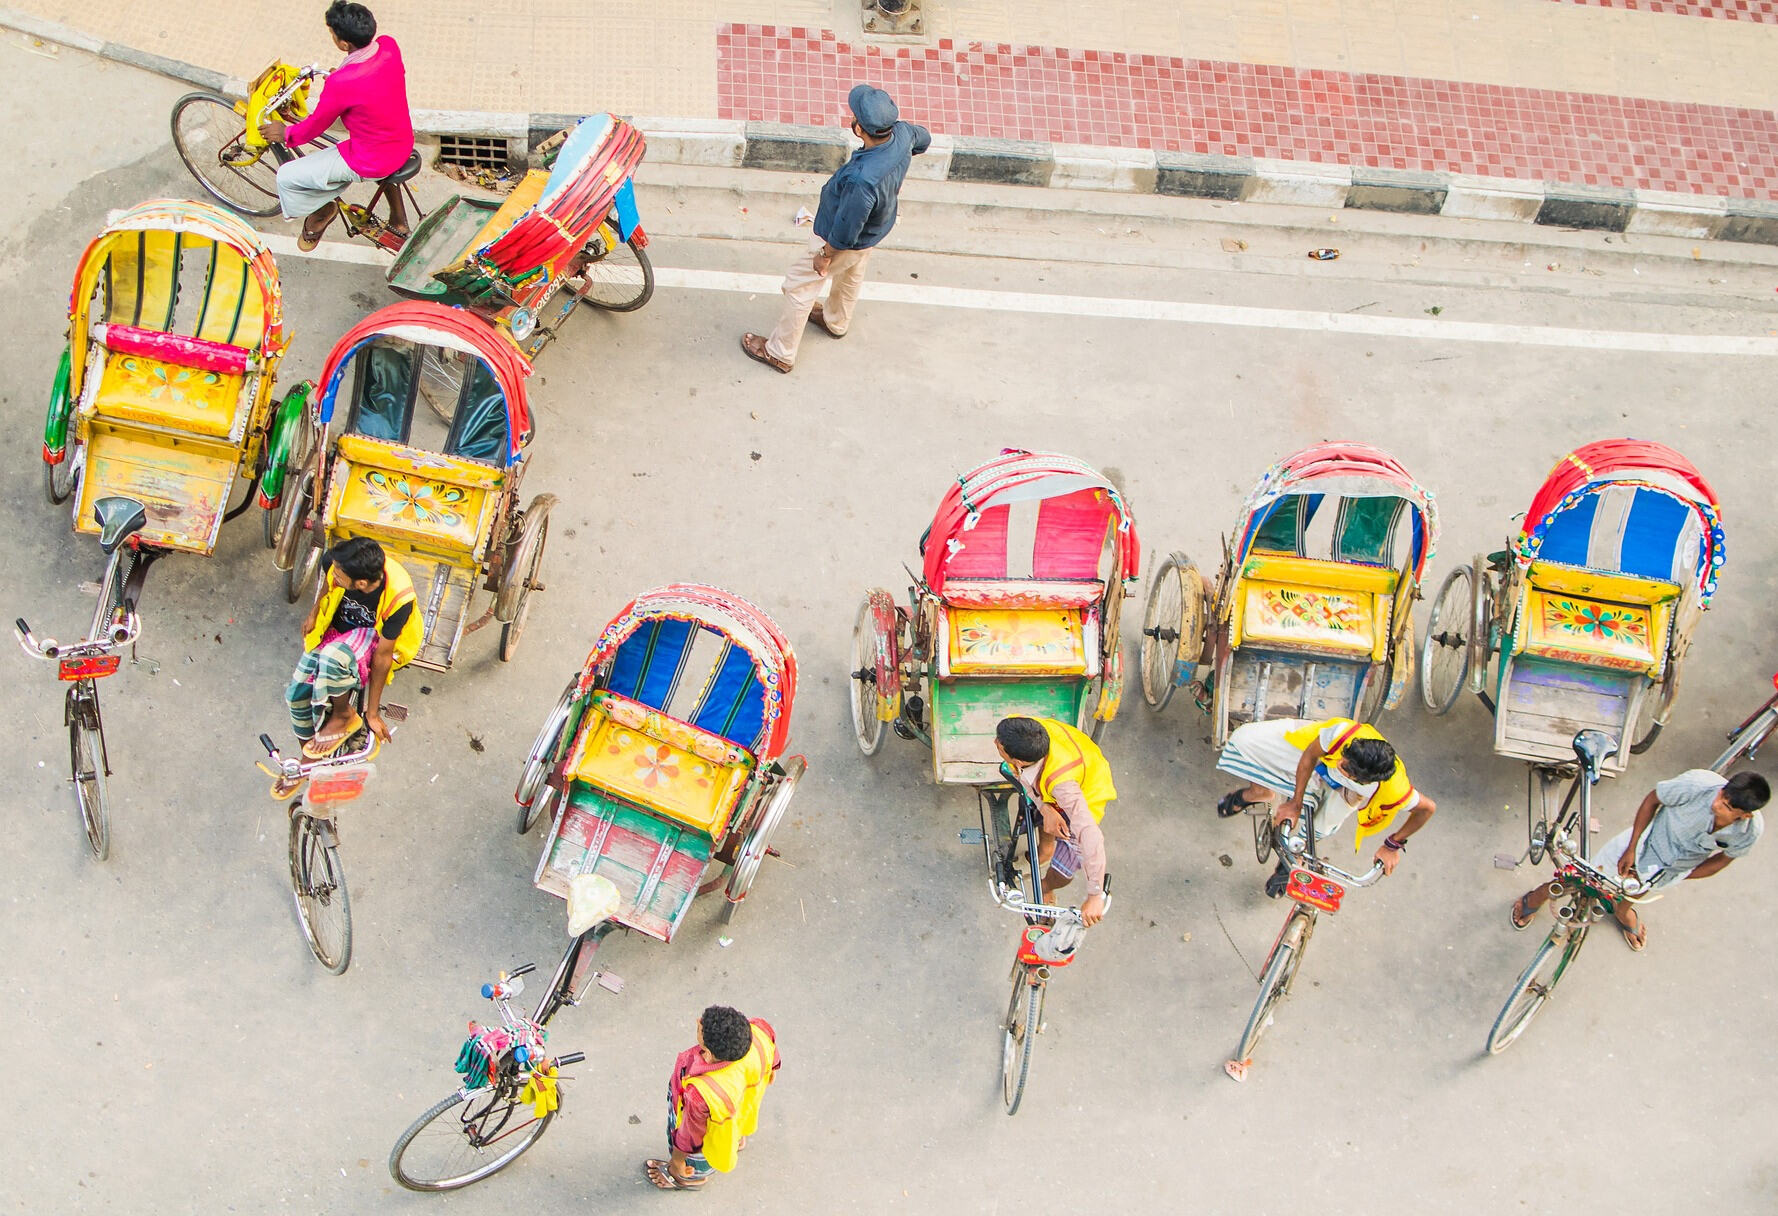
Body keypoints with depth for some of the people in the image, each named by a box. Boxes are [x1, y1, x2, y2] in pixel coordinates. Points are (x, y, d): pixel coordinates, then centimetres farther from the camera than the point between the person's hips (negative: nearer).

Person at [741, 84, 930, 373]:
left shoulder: (862, 179, -49)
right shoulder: (902, 133, -27)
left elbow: (845, 231, -33)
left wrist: (825, 255, -13)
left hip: (841, 240, -7)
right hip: (875, 228, 7)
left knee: (799, 287, 17)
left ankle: (780, 353, 36)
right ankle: (837, 322, 65)